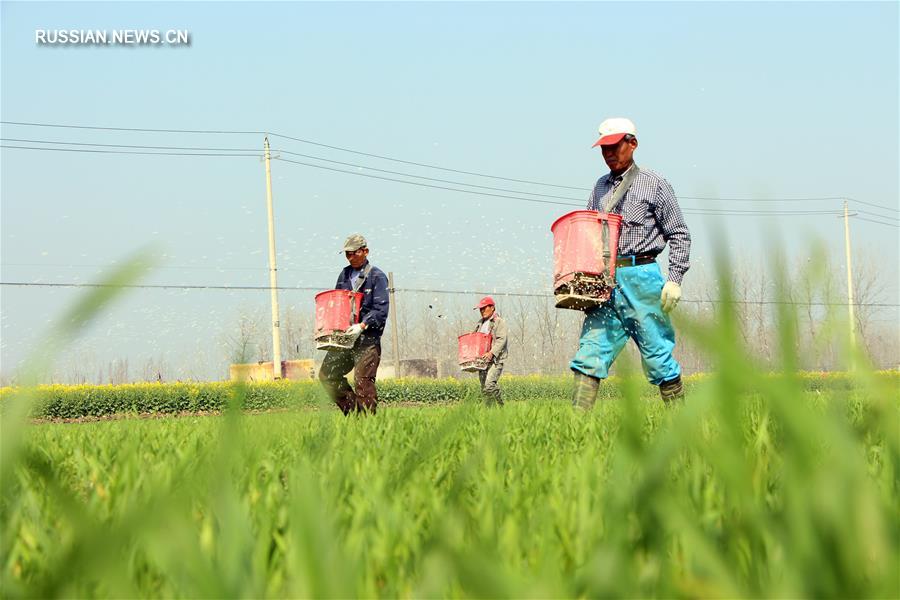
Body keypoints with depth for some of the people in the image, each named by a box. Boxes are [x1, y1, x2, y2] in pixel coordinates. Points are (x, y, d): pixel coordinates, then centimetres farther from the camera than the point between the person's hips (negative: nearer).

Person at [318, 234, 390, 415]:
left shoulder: (377, 276, -4)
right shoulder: (344, 275, 16)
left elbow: (381, 310, -11)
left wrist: (362, 326, -23)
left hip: (368, 339, -7)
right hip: (344, 337, 7)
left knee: (363, 380, -12)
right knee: (327, 374, 3)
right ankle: (353, 410, 11)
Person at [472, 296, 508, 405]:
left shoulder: (500, 323, -2)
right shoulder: (479, 323, 21)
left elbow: (502, 340, -14)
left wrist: (492, 353, -27)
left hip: (495, 360, -7)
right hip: (482, 360, 7)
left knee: (489, 385, -23)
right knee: (484, 390, 4)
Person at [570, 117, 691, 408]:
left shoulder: (654, 185, 3)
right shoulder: (601, 187, 18)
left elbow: (679, 235, 2)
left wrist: (674, 279, -7)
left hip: (641, 277, -4)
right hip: (604, 280, 5)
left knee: (657, 352, -1)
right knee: (591, 349, -7)